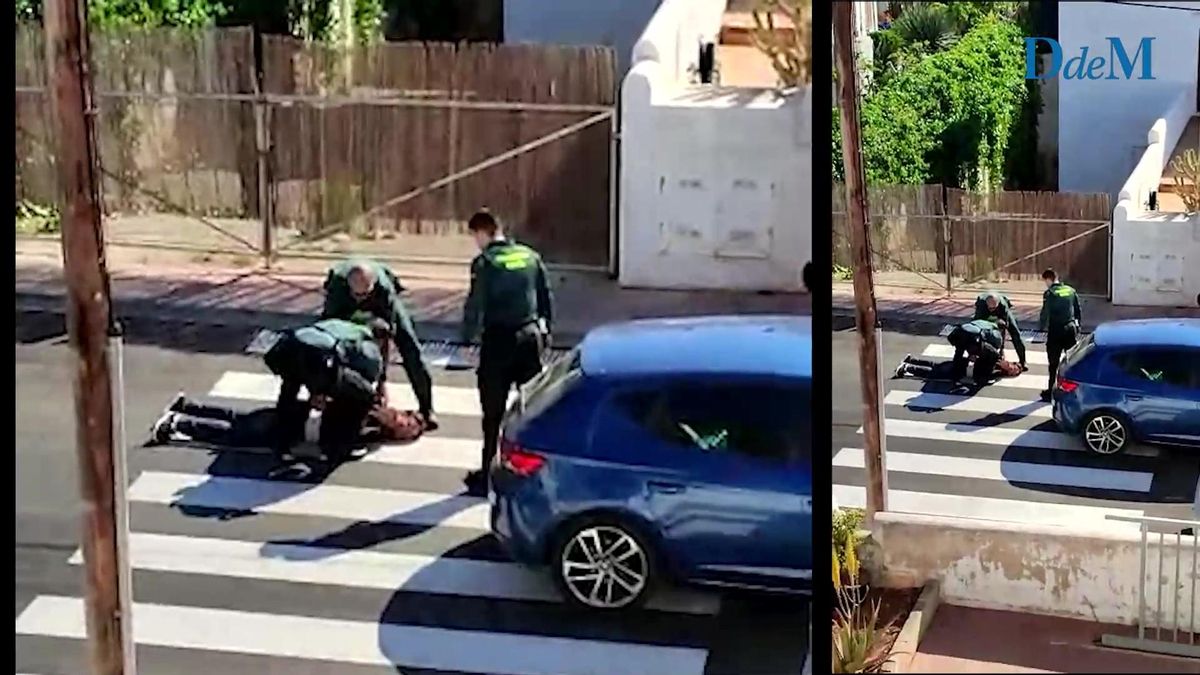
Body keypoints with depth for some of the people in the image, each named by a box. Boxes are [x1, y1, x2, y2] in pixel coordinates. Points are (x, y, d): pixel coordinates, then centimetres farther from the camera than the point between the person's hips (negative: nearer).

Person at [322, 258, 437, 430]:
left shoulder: (384, 288, -43)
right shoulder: (337, 284, -42)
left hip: (381, 304, -1)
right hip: (345, 306, 1)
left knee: (409, 346, -13)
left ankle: (426, 408, -4)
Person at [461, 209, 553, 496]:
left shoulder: (485, 262, -11)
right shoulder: (530, 256, 5)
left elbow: (475, 305, -13)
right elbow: (545, 298, 11)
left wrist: (468, 338, -3)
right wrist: (544, 331, 20)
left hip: (499, 340, -5)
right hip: (531, 337, 5)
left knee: (493, 410, 3)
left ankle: (487, 475, 6)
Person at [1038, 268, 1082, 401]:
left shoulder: (1049, 293, -11)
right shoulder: (1071, 291, 6)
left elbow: (1045, 314, -14)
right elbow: (1078, 312, 12)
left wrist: (1041, 328, -2)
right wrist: (1077, 327, 23)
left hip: (1055, 331, -5)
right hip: (1071, 329, 5)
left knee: (1053, 363, 3)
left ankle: (1051, 391, 6)